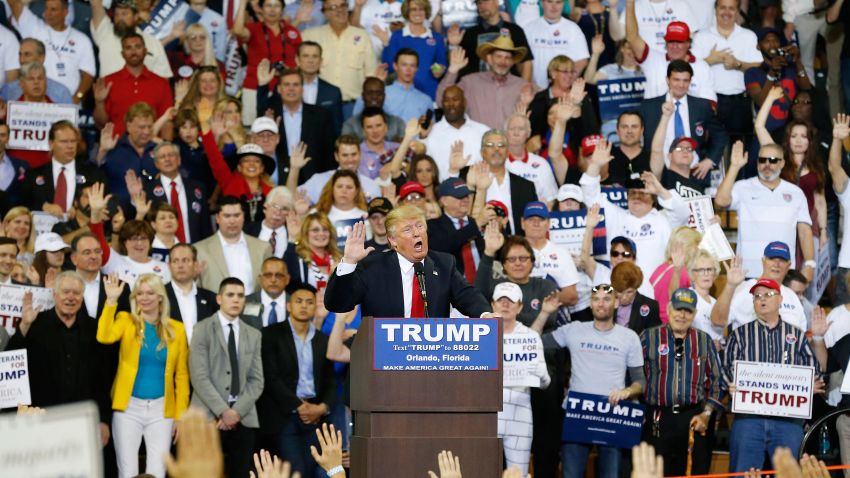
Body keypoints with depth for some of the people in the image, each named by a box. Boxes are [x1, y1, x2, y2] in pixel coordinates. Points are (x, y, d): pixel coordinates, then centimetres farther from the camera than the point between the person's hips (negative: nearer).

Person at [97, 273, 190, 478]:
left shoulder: (176, 329, 6)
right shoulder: (127, 321, 2)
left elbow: (182, 375, 7)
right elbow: (104, 337, -20)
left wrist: (180, 415, 2)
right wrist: (111, 300, -21)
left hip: (161, 409, 1)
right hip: (129, 407, -1)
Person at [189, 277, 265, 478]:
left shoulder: (253, 335, 15)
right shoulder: (203, 329, 2)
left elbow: (256, 380, 8)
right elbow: (199, 377, -7)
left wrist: (237, 411, -7)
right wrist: (223, 411, -14)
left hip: (244, 419, 4)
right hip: (210, 416, -4)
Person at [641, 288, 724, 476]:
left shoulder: (704, 341, 11)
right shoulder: (649, 337, 6)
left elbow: (716, 380, 11)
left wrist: (706, 413, 1)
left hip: (695, 420, 1)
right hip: (658, 419, -1)